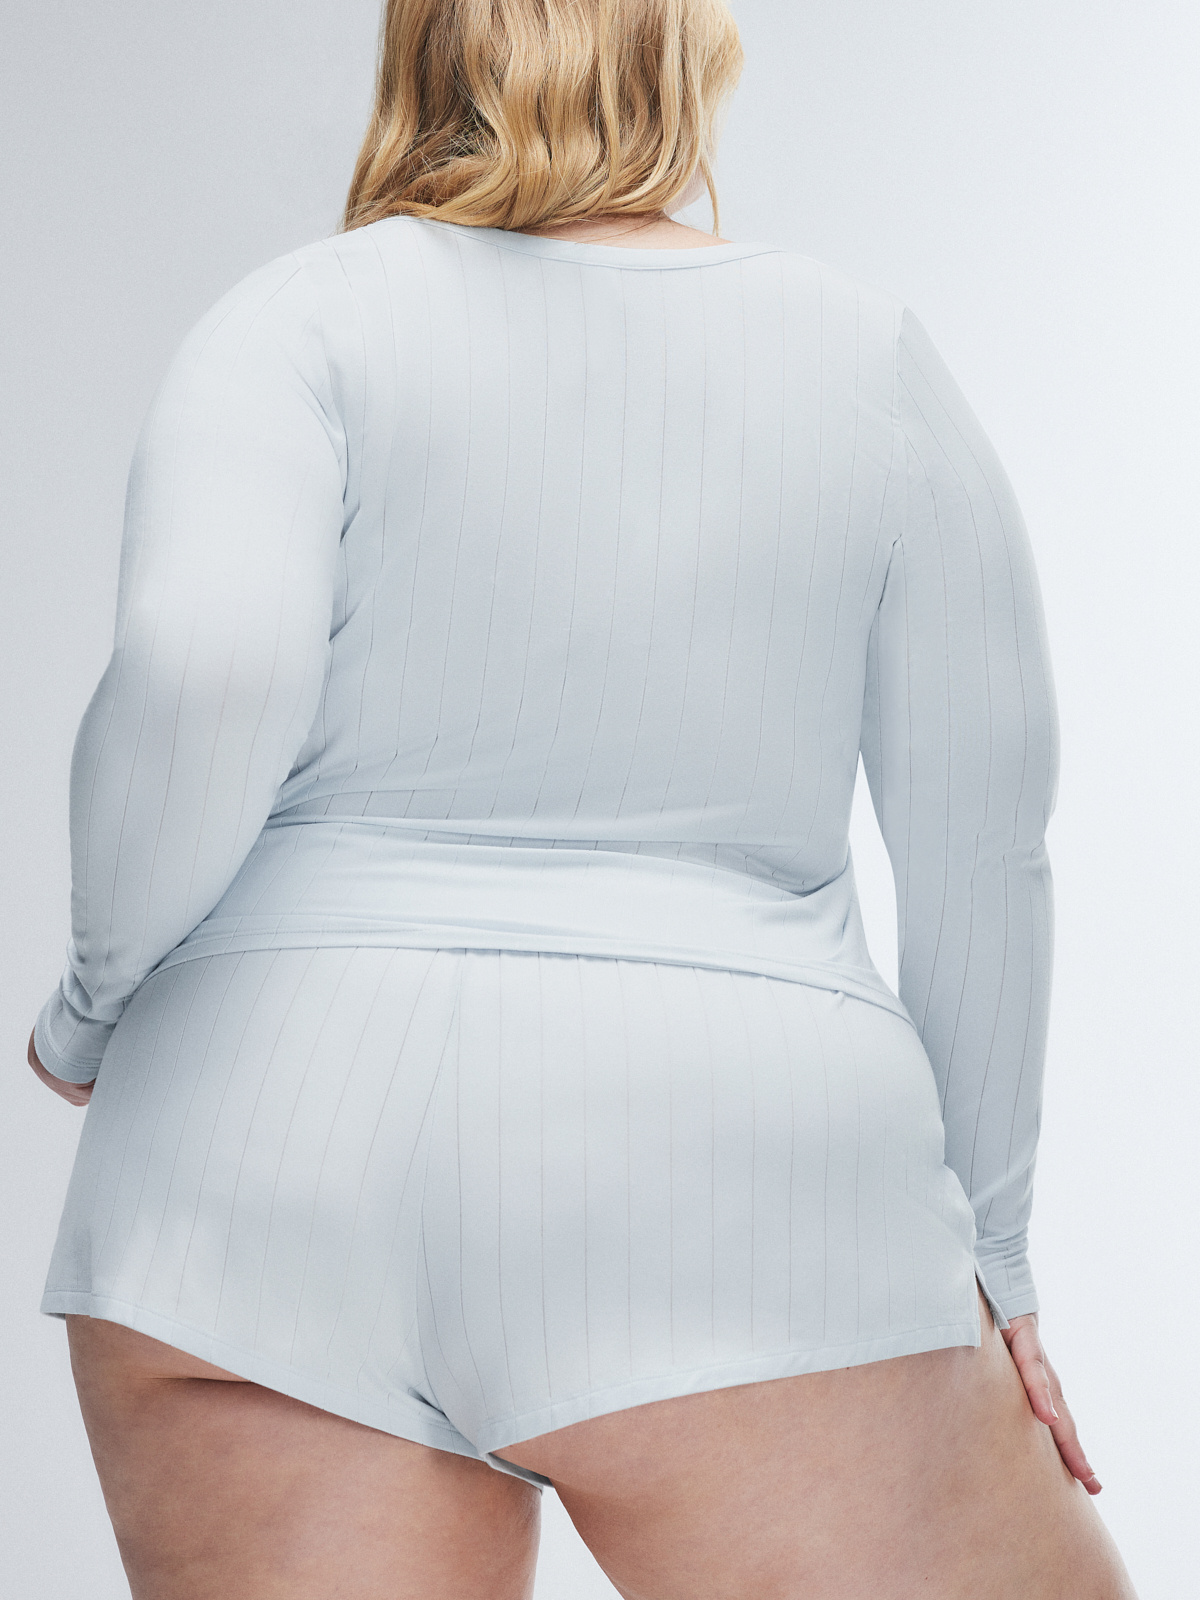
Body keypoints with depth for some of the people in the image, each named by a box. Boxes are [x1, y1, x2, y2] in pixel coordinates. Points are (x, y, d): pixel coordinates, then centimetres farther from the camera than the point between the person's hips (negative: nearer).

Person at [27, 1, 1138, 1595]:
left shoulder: (306, 319, 3)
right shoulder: (873, 359, 9)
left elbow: (199, 671, -16)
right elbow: (985, 842, 10)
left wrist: (97, 1000, 1)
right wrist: (984, 1251, 19)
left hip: (285, 1149, 1)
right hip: (727, 1165, 0)